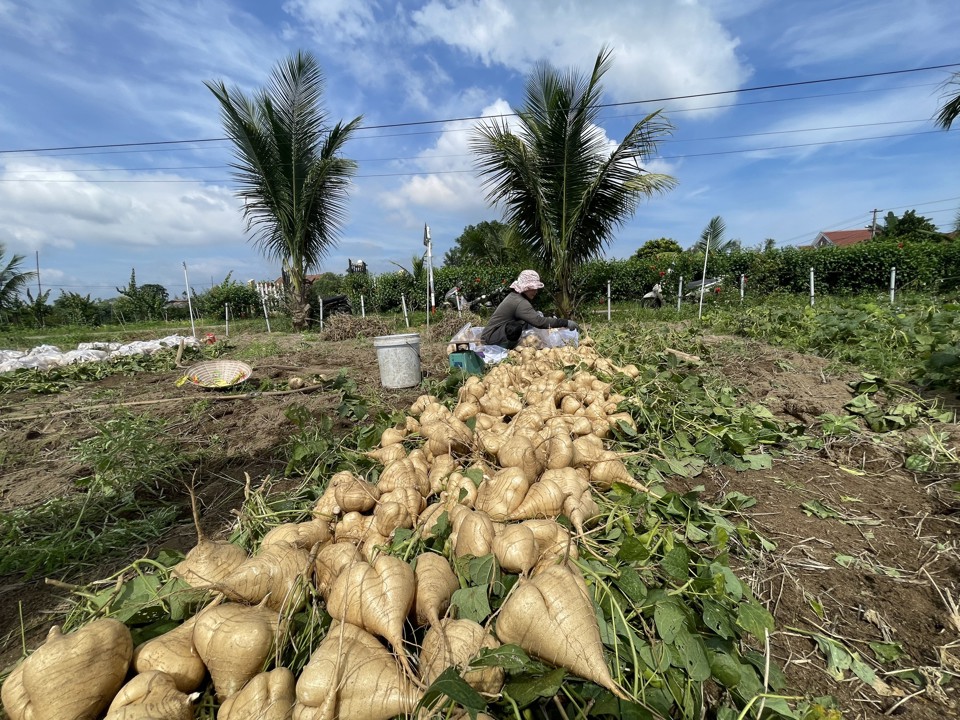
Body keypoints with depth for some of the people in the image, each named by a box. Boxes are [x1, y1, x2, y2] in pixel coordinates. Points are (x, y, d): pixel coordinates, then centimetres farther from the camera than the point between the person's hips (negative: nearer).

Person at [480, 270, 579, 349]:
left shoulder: (515, 296, 9)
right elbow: (539, 322, -31)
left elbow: (533, 317, 15)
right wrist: (566, 323, -28)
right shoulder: (519, 302, -22)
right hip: (491, 339, -10)